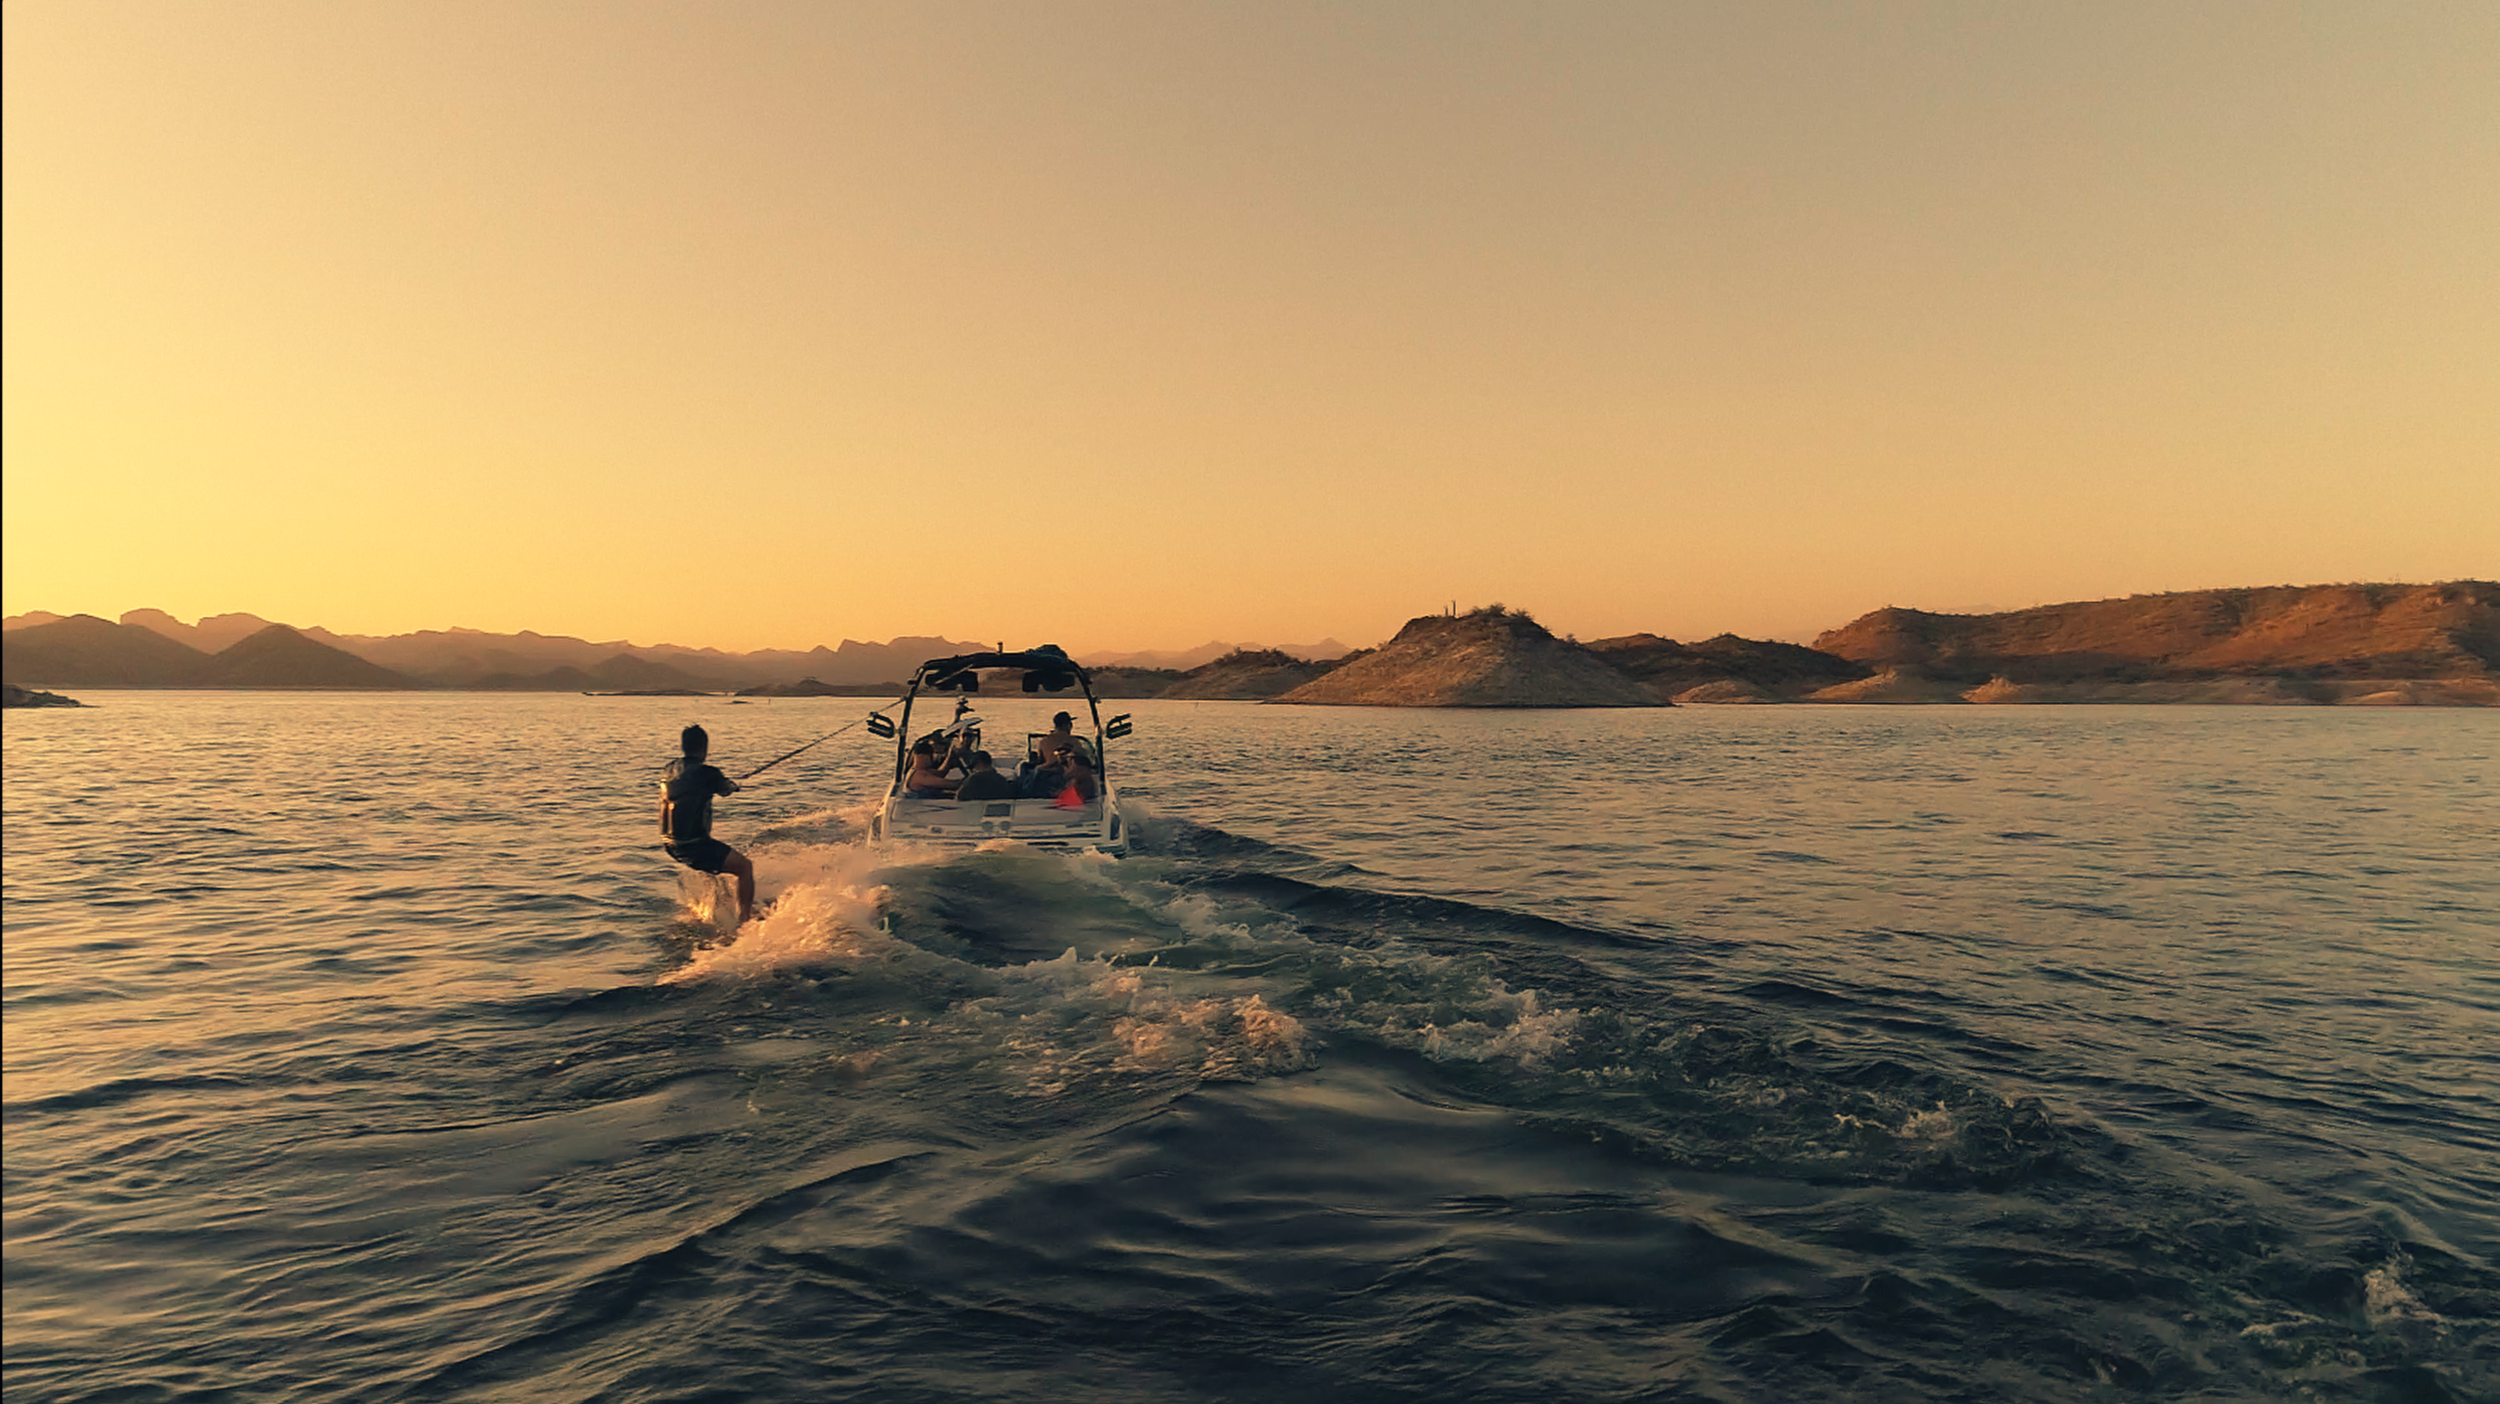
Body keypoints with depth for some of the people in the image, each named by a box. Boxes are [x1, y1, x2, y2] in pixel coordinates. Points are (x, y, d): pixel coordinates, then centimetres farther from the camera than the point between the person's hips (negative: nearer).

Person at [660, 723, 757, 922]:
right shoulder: (706, 772, -15)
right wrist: (733, 784, 29)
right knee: (745, 867, 1)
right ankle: (745, 919, 0)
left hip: (670, 844, 8)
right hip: (692, 845, -8)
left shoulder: (670, 769, 6)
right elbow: (728, 789, 5)